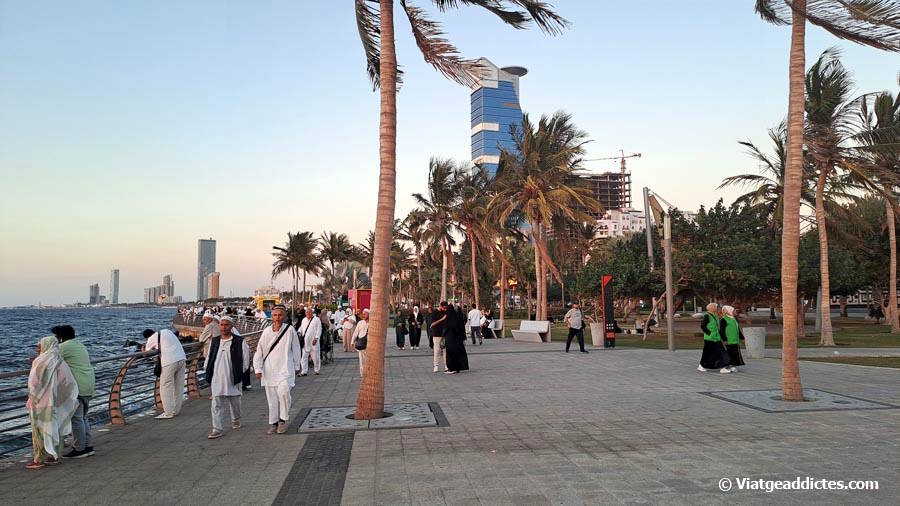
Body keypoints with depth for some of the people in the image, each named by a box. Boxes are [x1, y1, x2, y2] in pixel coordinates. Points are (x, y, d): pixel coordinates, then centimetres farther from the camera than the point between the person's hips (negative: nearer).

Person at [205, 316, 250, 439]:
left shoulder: (240, 341, -5)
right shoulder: (214, 341, 7)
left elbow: (245, 360, 0)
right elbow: (209, 357, 17)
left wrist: (239, 373, -2)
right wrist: (207, 370, 9)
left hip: (233, 378, -2)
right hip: (217, 379, 2)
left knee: (235, 402, 16)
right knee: (217, 405, -3)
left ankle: (236, 420, 41)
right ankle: (217, 430, 0)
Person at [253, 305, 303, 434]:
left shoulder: (290, 330, -4)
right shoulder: (267, 332, 2)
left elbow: (296, 349, 5)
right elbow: (259, 351, 9)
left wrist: (296, 366, 10)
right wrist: (258, 369, 3)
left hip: (285, 368, -3)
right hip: (269, 369, 3)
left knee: (283, 391, -23)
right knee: (271, 398, 8)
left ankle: (283, 419, -4)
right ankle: (273, 423, 24)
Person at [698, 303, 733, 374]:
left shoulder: (715, 316, 15)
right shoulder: (707, 316, -12)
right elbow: (702, 326, -18)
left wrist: (719, 335, 17)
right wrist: (709, 333, -19)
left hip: (716, 338, 8)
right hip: (709, 339, -8)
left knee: (721, 352, 0)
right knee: (708, 353, 1)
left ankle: (723, 367, -2)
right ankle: (701, 366, 17)